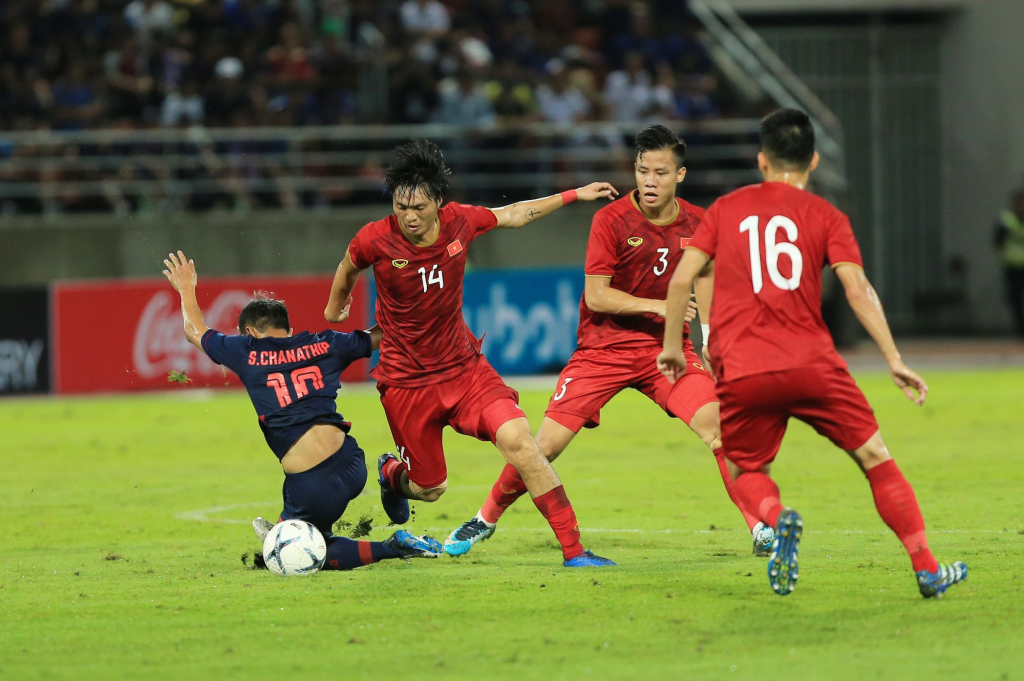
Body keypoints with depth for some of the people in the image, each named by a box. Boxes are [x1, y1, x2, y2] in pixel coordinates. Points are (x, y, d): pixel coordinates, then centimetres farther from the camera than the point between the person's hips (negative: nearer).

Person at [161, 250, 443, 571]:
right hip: (351, 465, 5)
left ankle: (391, 548, -4)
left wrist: (187, 289, 39)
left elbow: (195, 332, 23)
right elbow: (379, 335, 26)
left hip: (312, 488, -5)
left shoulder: (247, 352, 4)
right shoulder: (324, 345, 10)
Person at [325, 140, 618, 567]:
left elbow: (511, 215, 12)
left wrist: (574, 196, 17)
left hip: (464, 367, 2)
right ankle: (392, 475, 45)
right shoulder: (375, 241, -17)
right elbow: (348, 270, 8)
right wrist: (334, 310, 27)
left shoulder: (458, 222, -9)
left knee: (517, 439, -21)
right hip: (406, 382, -2)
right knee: (431, 489, 6)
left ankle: (573, 549, -19)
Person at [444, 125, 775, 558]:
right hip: (603, 348, -2)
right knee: (546, 444, -7)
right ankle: (486, 519, 14)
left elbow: (704, 287, 13)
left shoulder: (696, 224, -1)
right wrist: (657, 305, -24)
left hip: (665, 346, 2)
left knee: (715, 425, -19)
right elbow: (596, 295, -15)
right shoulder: (612, 220, -12)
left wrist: (711, 351, 7)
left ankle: (760, 526, -11)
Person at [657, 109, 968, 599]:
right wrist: (895, 362, -3)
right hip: (812, 365, -1)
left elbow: (681, 278, 8)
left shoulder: (726, 208, 13)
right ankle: (926, 568, 5)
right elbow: (858, 289, -3)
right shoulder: (825, 216, 7)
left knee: (746, 473, 19)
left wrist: (672, 347, 19)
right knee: (875, 457, 11)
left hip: (742, 374, 1)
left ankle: (776, 518, -16)